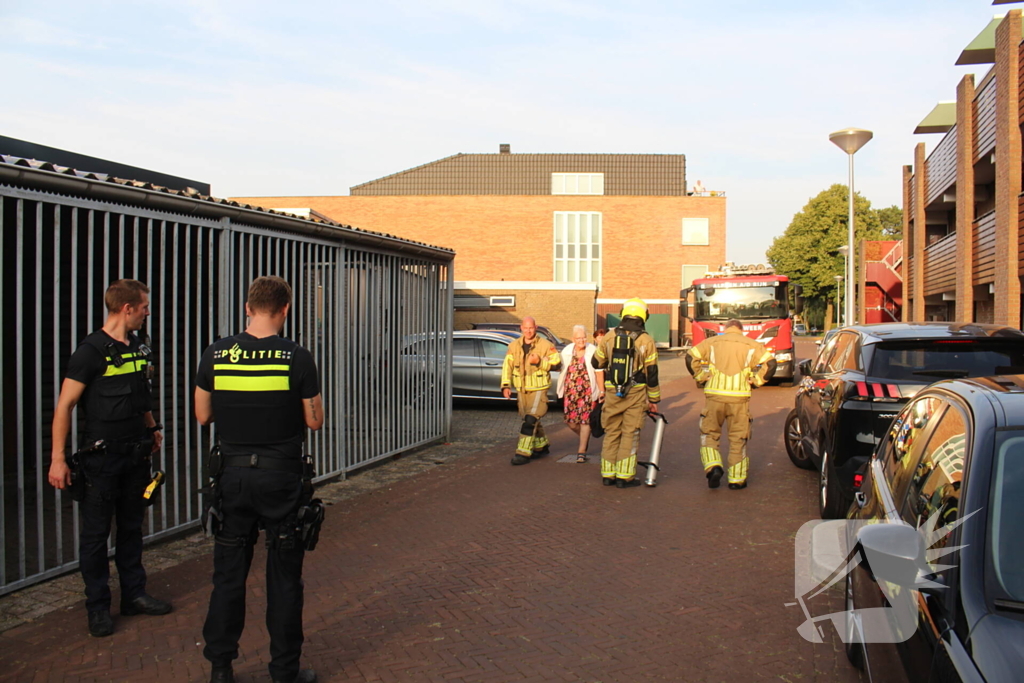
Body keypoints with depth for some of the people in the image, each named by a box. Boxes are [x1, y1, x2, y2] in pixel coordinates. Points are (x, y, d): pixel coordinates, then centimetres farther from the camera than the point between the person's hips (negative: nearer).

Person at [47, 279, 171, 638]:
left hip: (136, 455, 7)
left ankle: (134, 595, 27)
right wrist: (58, 458, -16)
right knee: (96, 533, 5)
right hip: (102, 456, -7)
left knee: (132, 527, 16)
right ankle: (98, 607, 16)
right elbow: (64, 405, -13)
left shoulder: (138, 348, 9)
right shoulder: (92, 350, -13)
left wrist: (152, 429, 13)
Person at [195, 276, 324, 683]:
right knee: (284, 578, 9)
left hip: (233, 475, 3)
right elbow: (314, 421, -6)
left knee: (228, 574, 15)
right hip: (281, 477, -3)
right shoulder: (296, 357, -12)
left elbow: (202, 415, 5)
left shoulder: (215, 354, -3)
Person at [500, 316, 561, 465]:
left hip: (538, 389, -5)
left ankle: (523, 453, -13)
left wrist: (540, 362, -23)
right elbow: (507, 366, 4)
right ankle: (541, 446, 34)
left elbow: (556, 362, -8)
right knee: (532, 420, 15)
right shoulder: (514, 346, 6)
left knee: (531, 419, -15)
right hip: (521, 390, 5)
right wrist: (506, 385, -6)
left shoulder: (546, 345, -6)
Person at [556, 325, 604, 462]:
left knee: (585, 420, -1)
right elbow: (562, 370, 16)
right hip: (571, 391, 3)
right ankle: (584, 439, 32)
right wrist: (561, 390, 14)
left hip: (587, 391, -3)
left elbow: (599, 372, -2)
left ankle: (582, 451, 8)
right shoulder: (567, 351, 6)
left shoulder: (593, 351, -3)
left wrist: (602, 391, -6)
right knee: (570, 420, 2)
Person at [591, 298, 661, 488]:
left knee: (611, 433, 12)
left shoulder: (609, 337, 1)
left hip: (612, 393, 2)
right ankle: (625, 477, 5)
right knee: (629, 435, 4)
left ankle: (608, 474, 17)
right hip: (635, 394, -2)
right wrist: (654, 399, 6)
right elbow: (652, 373, -4)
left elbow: (596, 363, 13)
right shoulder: (646, 341, -6)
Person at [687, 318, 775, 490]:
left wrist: (701, 376, 5)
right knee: (738, 438, 10)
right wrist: (756, 380, 3)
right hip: (739, 396, 0)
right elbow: (770, 363, -4)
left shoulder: (711, 342, 9)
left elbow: (692, 357, -1)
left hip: (714, 394, 0)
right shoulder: (751, 345, 8)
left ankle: (713, 466, -5)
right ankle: (737, 478, 14)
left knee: (709, 433, 14)